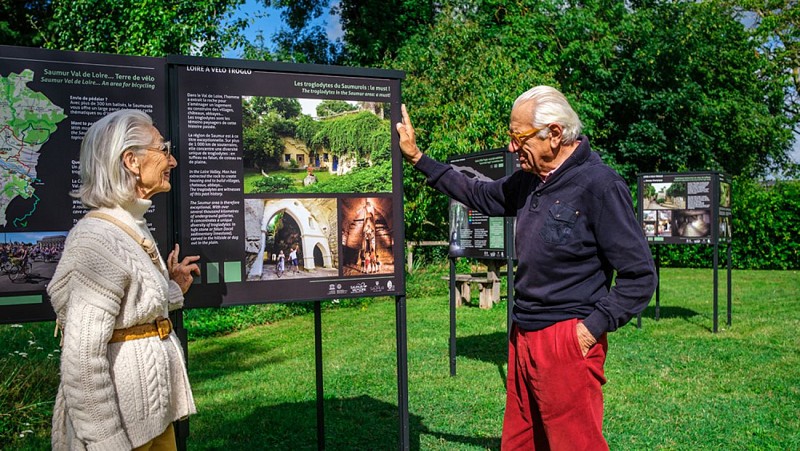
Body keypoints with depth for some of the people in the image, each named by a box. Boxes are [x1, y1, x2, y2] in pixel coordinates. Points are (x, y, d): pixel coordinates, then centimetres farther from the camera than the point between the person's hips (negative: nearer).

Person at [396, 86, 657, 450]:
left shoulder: (599, 185, -16)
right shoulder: (529, 180, 7)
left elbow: (640, 277, -15)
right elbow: (479, 195, 24)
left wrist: (593, 327, -17)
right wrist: (417, 157, 23)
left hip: (567, 341, -8)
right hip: (524, 338, 8)